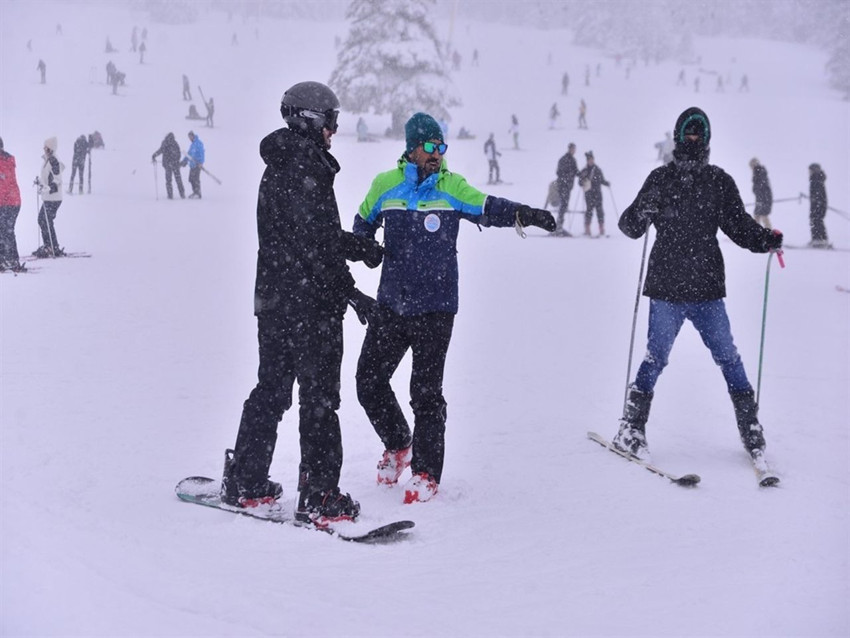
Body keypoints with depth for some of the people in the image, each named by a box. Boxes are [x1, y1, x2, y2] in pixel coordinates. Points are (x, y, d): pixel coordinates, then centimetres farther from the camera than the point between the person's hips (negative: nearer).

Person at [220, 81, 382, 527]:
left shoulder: (279, 167, 15)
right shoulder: (307, 169, -16)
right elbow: (313, 244, -22)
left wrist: (357, 246, 16)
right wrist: (349, 293, -16)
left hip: (273, 301, 10)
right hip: (311, 304, -9)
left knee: (271, 390, 17)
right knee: (320, 397, -3)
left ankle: (245, 483, 24)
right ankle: (319, 498, 0)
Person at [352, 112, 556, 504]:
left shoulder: (451, 186, -2)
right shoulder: (385, 185, 3)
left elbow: (487, 208, -13)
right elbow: (363, 226, 17)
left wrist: (522, 214, -31)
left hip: (436, 307, -3)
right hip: (391, 304, 3)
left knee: (426, 391, -4)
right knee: (369, 380, 8)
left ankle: (426, 472, 7)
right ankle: (397, 446, 31)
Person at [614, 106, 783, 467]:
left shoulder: (720, 182, 8)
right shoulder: (660, 180, 4)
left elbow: (739, 226, 10)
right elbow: (631, 227, 3)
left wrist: (767, 241, -8)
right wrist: (643, 211, -19)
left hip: (707, 289, 2)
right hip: (666, 288, -1)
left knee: (728, 358, 0)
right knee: (656, 357, -3)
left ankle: (751, 429, 11)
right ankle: (631, 429, 8)